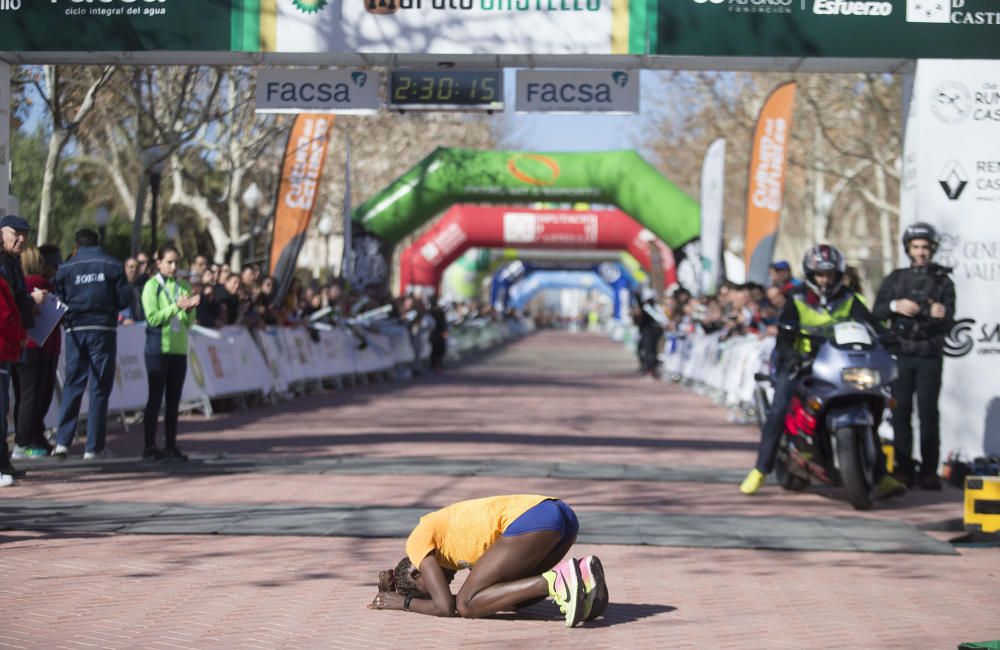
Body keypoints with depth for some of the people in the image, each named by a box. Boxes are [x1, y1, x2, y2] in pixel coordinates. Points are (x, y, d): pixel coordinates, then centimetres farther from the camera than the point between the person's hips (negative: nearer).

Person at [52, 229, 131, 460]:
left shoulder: (66, 268, 3)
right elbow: (124, 299, -2)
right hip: (103, 329, -2)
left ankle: (62, 442, 0)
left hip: (75, 330, 2)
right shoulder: (113, 266, -1)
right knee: (100, 388, 3)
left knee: (72, 386, 9)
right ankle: (94, 447, 1)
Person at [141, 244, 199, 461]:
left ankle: (171, 446, 10)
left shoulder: (183, 287, 12)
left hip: (179, 349, 5)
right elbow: (153, 318, -12)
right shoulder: (152, 286, -3)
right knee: (155, 397, -4)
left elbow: (189, 323, 10)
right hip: (158, 348, -5)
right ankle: (149, 447, -1)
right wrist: (176, 307, -19)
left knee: (174, 399, 6)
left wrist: (189, 310, -10)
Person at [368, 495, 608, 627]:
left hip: (531, 520, -9)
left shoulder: (419, 540, 8)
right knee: (511, 596, 24)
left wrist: (403, 602, 18)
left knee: (466, 605, -2)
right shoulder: (443, 532, 32)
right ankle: (582, 572, 3)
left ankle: (556, 581, -16)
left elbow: (444, 607, 1)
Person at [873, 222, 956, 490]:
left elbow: (947, 323, 1)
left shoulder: (943, 281, 9)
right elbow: (877, 312, 6)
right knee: (901, 412, -1)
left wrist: (941, 315, -22)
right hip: (901, 354, 2)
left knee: (928, 413, -6)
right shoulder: (896, 279, 14)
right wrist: (895, 306, -13)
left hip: (930, 356, -2)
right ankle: (903, 468, 4)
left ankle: (929, 471, -5)